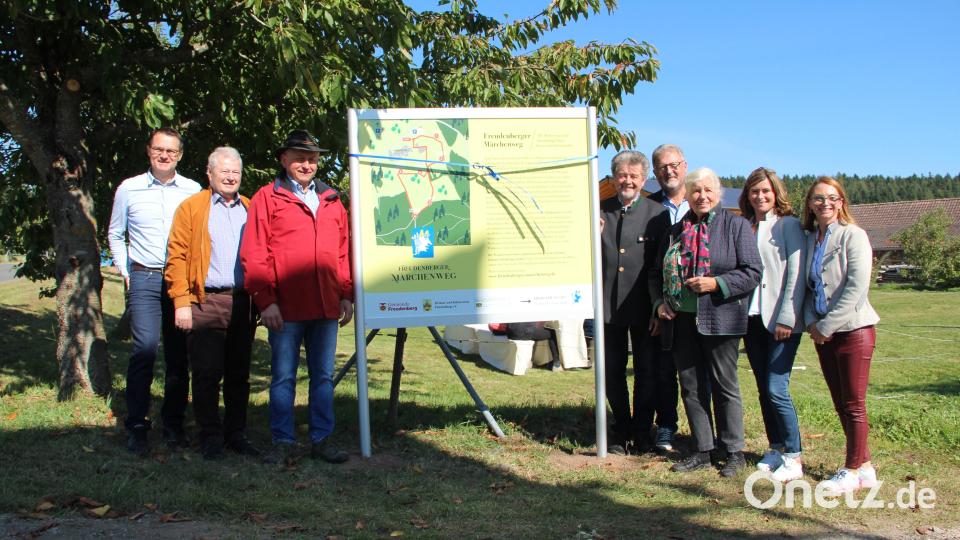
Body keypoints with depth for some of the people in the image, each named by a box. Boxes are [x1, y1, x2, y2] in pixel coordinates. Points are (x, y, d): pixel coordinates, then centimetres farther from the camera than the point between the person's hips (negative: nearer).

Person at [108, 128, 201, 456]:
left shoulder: (193, 191, 6)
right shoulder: (128, 189, 7)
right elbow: (115, 234, 18)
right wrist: (125, 271, 10)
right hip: (144, 278, -1)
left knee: (179, 354, 3)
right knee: (145, 348, -14)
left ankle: (174, 425, 13)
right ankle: (137, 427, -5)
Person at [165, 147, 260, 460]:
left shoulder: (251, 210, 15)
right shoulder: (191, 207, 5)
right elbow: (177, 256, -1)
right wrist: (181, 302, -9)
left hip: (244, 302, 3)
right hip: (206, 302, -3)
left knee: (239, 373, 9)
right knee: (207, 373, -2)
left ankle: (236, 434, 19)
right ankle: (210, 437, 9)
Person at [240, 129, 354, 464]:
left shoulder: (332, 201, 16)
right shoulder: (267, 198, 2)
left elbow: (344, 252, 16)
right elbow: (254, 255, -3)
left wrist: (346, 295, 9)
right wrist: (265, 300, -10)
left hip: (326, 307, 4)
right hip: (286, 307, -4)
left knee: (323, 375, 9)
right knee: (283, 377, 4)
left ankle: (321, 440, 18)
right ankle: (282, 442, 13)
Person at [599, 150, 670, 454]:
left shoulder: (657, 214, -2)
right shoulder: (600, 212, 4)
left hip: (644, 307, -2)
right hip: (609, 305, 3)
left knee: (647, 372, 8)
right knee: (612, 372, 12)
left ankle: (642, 432, 23)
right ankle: (621, 431, 28)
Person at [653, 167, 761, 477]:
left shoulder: (735, 226, -1)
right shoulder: (675, 231, 14)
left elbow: (752, 273, -7)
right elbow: (658, 274, 20)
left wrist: (716, 283, -18)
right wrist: (660, 302, 3)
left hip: (719, 321, -5)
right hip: (681, 321, 5)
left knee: (724, 385, 3)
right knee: (691, 387, 9)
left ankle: (734, 452, 15)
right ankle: (702, 451, 20)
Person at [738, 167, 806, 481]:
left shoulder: (788, 225, -2)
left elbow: (796, 275, -8)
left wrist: (786, 318, -14)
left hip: (780, 320, -5)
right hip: (751, 319, 5)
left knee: (776, 389, -9)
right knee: (763, 389, 10)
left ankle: (793, 458, 2)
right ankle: (776, 448, 22)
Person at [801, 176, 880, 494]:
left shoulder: (853, 236, -9)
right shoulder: (810, 239, 10)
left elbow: (857, 288, -17)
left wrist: (827, 325, -15)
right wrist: (812, 322, -1)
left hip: (852, 328, -7)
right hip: (823, 332, 7)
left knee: (853, 405, 1)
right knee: (841, 405, 11)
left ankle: (853, 470, 12)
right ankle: (864, 466, 22)